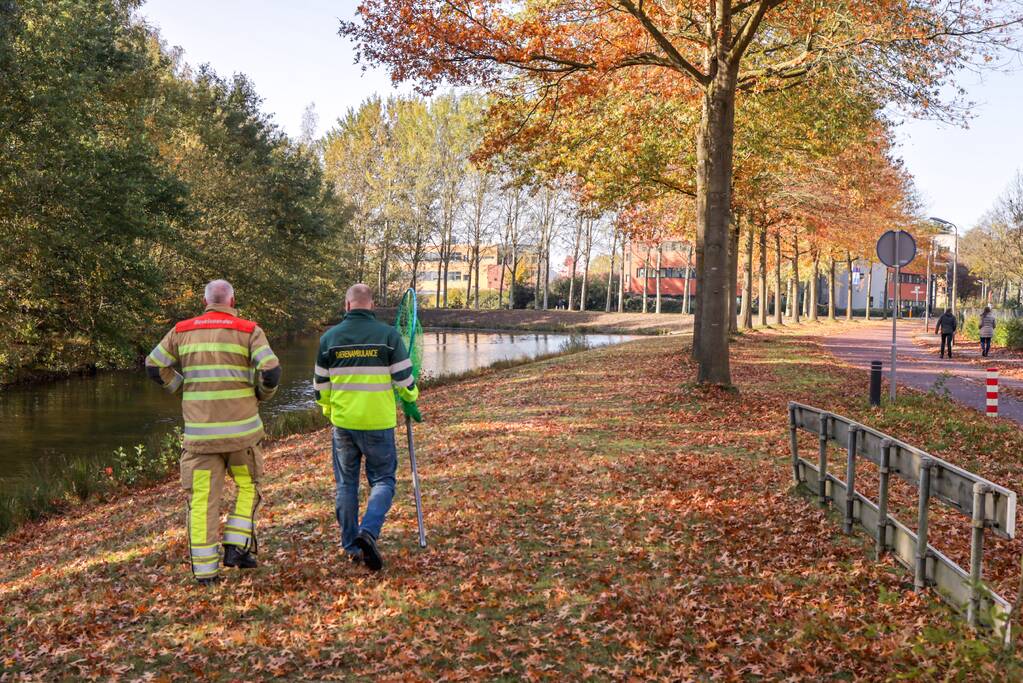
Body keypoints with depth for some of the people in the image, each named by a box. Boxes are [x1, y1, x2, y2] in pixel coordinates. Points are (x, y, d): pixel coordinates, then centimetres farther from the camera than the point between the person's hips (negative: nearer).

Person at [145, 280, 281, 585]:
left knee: (202, 497, 6)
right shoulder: (248, 330, -1)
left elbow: (154, 366, 9)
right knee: (247, 485, 19)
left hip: (199, 430, 2)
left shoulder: (182, 330, 7)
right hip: (240, 428, -1)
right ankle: (236, 547, 9)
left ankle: (205, 568, 6)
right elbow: (271, 371, -12)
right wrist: (263, 393, 8)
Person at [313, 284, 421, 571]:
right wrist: (411, 404, 16)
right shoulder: (388, 335, -6)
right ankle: (368, 532, -14)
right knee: (383, 481, 9)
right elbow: (404, 378, -4)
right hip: (378, 421, -2)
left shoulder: (329, 338, 0)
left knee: (345, 484, 15)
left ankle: (352, 546, 20)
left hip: (343, 422, 2)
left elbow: (320, 384, 7)